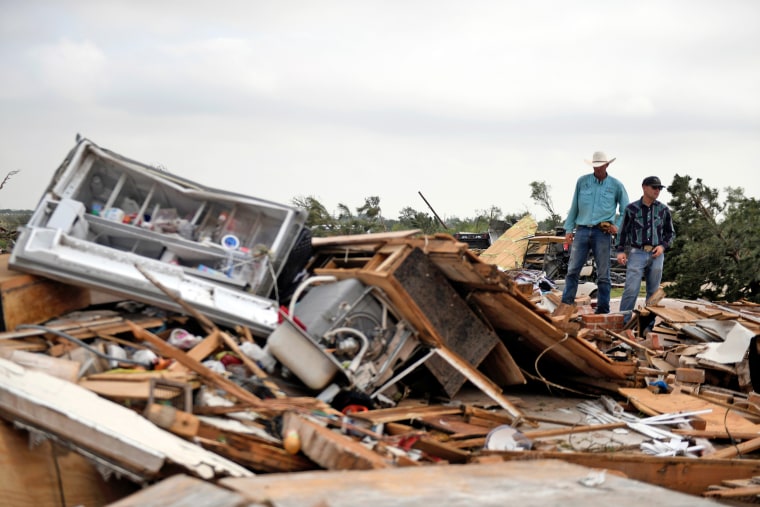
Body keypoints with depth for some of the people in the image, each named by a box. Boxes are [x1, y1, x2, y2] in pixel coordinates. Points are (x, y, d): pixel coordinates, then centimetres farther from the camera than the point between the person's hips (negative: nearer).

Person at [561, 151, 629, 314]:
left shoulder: (616, 185, 5)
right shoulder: (582, 182, 7)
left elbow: (625, 210, 13)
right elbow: (574, 207, 11)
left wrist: (617, 225, -2)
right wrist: (569, 229, 6)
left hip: (603, 233, -1)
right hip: (582, 230, 1)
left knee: (603, 274, 1)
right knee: (572, 270, -2)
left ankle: (603, 310, 4)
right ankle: (565, 305, 1)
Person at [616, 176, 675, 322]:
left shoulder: (663, 210, 7)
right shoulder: (632, 208, 2)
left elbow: (670, 233, 14)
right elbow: (623, 231, 8)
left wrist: (663, 246, -3)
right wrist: (621, 251, -2)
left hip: (656, 255, 3)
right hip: (637, 254, -3)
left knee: (653, 292, 6)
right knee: (631, 290, -12)